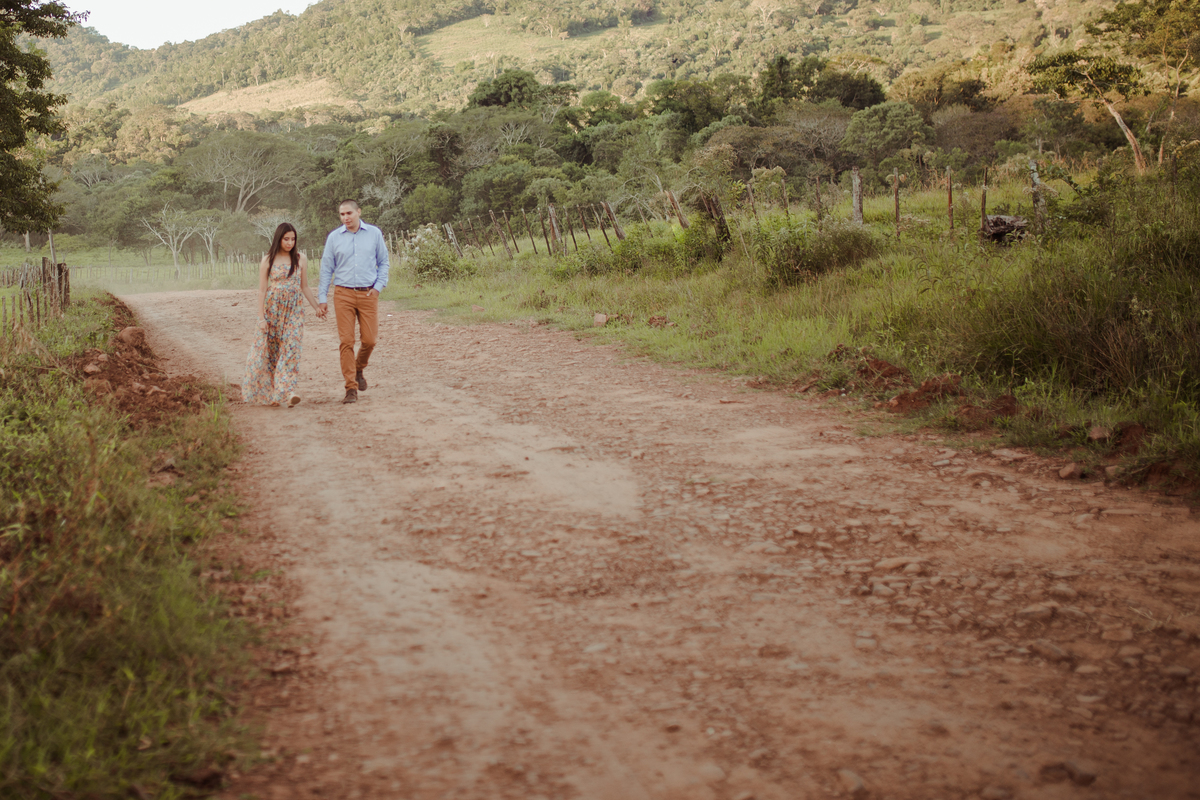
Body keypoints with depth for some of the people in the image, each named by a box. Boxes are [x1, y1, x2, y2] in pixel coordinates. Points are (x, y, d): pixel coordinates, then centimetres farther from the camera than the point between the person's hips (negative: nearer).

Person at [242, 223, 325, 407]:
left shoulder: (300, 259, 5)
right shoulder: (268, 261, 1)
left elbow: (305, 287, 14)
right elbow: (262, 290, 0)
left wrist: (317, 307, 15)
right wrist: (261, 317, -6)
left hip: (293, 310, 1)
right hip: (272, 309, 0)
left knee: (290, 348, -12)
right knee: (268, 350, 4)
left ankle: (288, 392, -19)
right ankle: (266, 392, 17)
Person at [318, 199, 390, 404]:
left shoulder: (374, 234, 5)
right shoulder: (334, 237, 4)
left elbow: (383, 262, 13)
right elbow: (326, 268, 9)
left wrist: (379, 286, 1)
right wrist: (322, 297, 5)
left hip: (368, 294, 1)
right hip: (343, 294, 0)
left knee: (369, 339, -1)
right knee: (346, 341, -5)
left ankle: (359, 369, 30)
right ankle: (351, 388, -1)